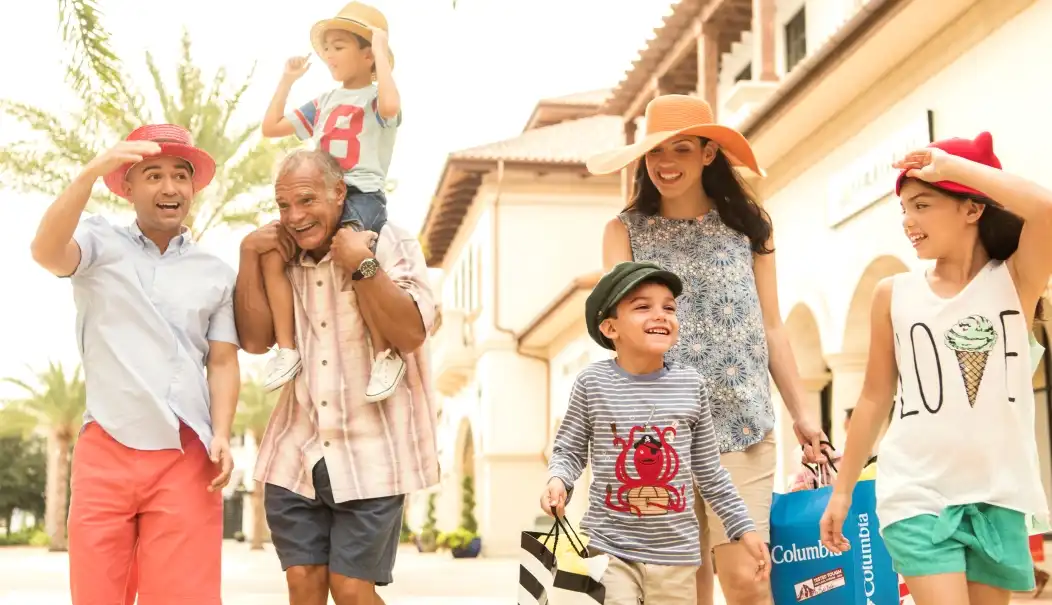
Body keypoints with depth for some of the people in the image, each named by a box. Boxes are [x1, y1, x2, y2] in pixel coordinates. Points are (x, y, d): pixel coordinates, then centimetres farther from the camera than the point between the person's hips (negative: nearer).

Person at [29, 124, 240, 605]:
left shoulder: (217, 273, 12)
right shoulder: (101, 244, 6)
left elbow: (222, 362, 10)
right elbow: (46, 252, -15)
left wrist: (221, 435, -4)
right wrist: (91, 171, -26)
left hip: (186, 457, 1)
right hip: (105, 450, -1)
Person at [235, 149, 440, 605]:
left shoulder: (387, 243, -2)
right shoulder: (282, 257, 10)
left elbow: (412, 332, -13)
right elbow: (256, 339, 0)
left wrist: (361, 265, -19)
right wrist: (249, 255, -6)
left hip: (370, 456, -4)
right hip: (297, 455, 4)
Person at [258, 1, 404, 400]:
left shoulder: (375, 97, 1)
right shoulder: (324, 103, 21)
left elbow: (391, 106, -27)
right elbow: (270, 128, 26)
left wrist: (381, 51, -16)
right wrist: (287, 80, 22)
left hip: (361, 198, -7)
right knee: (271, 253, -15)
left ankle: (386, 355, -19)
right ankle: (287, 349, -9)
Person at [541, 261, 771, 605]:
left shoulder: (692, 386, 0)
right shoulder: (592, 383, -5)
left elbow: (709, 471, 8)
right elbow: (569, 449, 4)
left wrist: (743, 528, 9)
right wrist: (557, 480, -17)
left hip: (675, 551, 2)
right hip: (608, 547, -2)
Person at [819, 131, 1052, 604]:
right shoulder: (894, 294, 3)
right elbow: (875, 396, 8)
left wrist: (950, 165, -15)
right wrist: (842, 490, 9)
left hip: (998, 495, 0)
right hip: (918, 493, 0)